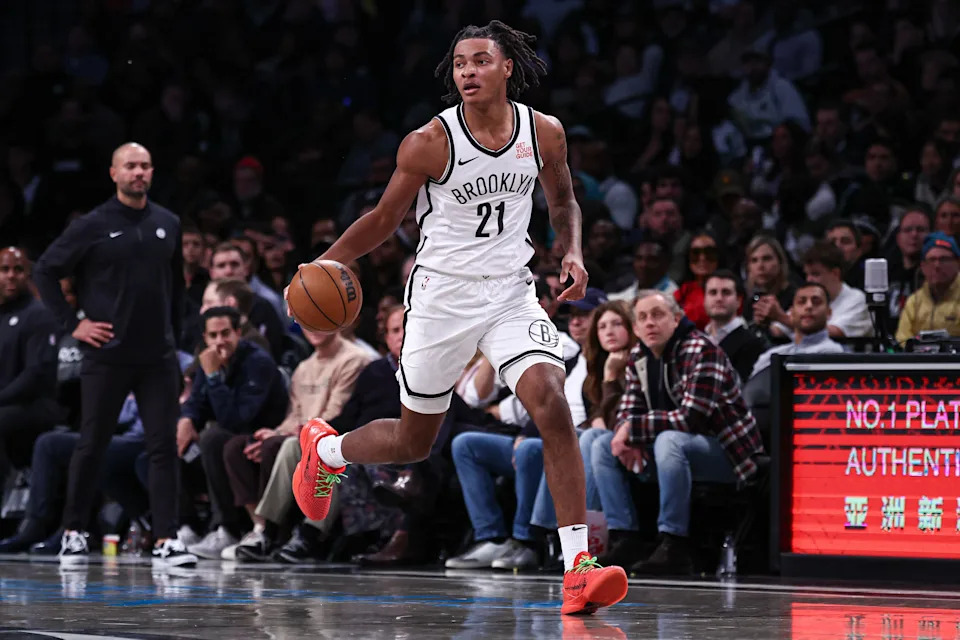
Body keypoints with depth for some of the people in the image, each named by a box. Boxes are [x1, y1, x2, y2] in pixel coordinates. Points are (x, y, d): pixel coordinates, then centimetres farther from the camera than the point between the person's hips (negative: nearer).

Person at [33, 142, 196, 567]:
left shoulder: (168, 225, 9)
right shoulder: (93, 226, -4)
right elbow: (45, 270, 0)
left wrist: (173, 332, 13)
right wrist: (71, 324, -5)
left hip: (159, 357, 3)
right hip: (107, 355, -3)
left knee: (164, 447, -4)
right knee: (91, 447, 5)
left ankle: (166, 541, -4)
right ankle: (73, 533, 19)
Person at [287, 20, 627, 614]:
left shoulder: (544, 132, -2)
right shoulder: (429, 143, -11)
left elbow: (563, 200, 17)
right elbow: (385, 219, 1)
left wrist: (573, 253, -2)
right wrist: (324, 265, -11)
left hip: (511, 293, 2)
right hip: (443, 297, -2)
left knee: (551, 403, -21)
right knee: (413, 441, 10)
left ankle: (578, 566, -21)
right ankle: (325, 447, 45)